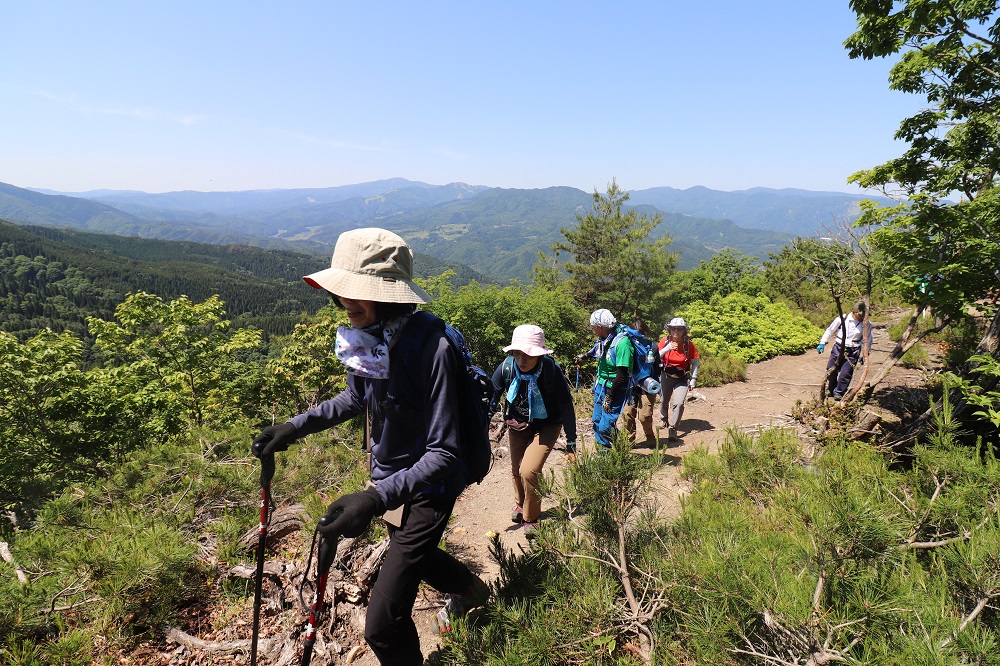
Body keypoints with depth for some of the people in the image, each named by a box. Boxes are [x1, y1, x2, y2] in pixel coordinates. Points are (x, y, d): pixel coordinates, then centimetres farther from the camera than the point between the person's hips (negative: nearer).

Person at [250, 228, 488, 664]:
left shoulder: (432, 349, -33)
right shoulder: (367, 338, -9)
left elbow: (443, 454, -32)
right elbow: (356, 398, 11)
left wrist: (377, 499, -42)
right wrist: (294, 428, 2)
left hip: (428, 486, -8)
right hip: (389, 474, 8)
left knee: (383, 625, -9)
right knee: (410, 553, 33)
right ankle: (470, 589, 64)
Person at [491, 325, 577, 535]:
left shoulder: (551, 370, -29)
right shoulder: (506, 367, -23)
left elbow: (566, 406, -20)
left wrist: (571, 442, -16)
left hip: (546, 426, -3)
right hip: (517, 425, 4)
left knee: (528, 471, -18)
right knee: (516, 470, 17)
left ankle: (530, 518, 10)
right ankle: (520, 505, 50)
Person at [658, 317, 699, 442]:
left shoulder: (689, 345, -14)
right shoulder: (665, 341, -12)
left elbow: (695, 363, -3)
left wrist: (693, 380, -6)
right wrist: (667, 348, -34)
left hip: (682, 379, -2)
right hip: (666, 376, 2)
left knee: (678, 403, -18)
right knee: (664, 401, 18)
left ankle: (672, 429, -4)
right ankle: (664, 419, 50)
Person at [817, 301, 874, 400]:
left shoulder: (866, 324, -5)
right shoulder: (842, 319, -7)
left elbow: (868, 340, 7)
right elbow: (830, 330, 6)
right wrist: (822, 343, 2)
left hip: (853, 352, -1)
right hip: (838, 348, 1)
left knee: (845, 373, -9)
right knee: (831, 370, 10)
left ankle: (839, 392, 10)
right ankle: (830, 389, 33)